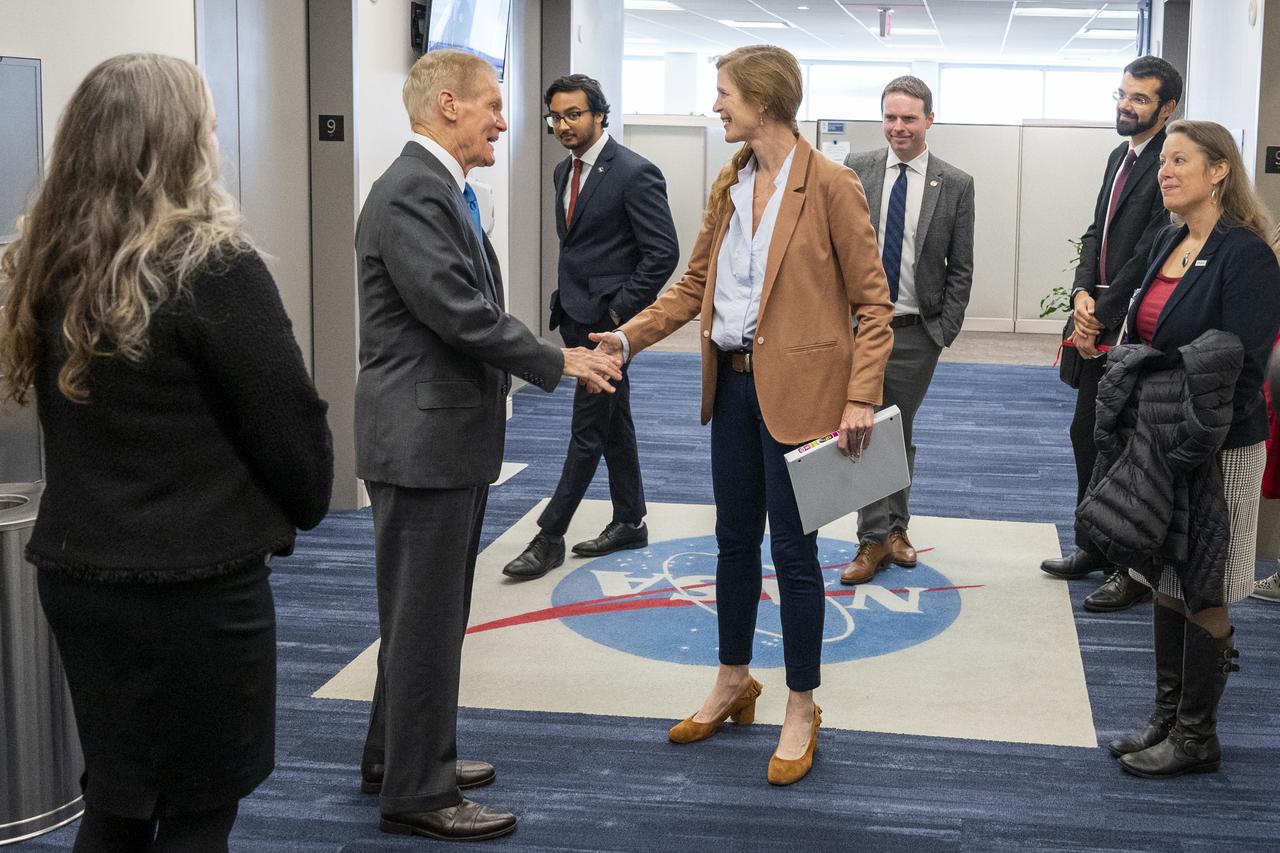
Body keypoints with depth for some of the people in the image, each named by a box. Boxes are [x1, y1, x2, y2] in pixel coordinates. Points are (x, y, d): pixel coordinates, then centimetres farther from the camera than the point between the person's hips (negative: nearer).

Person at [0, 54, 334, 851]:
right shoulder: (211, 265, -16)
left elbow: (65, 407, 13)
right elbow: (288, 416, -12)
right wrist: (307, 504, 7)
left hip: (77, 569, 7)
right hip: (195, 583, -6)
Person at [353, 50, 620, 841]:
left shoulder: (443, 190, 13)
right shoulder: (410, 193, -19)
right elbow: (460, 312, -24)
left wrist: (555, 355, 8)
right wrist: (558, 361, -13)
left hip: (450, 434, 11)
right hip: (422, 439, -11)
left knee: (431, 611, 20)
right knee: (425, 618, -1)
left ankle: (400, 754, 34)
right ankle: (417, 793, 10)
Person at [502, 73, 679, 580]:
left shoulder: (634, 173, -14)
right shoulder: (565, 171, 12)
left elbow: (663, 252, -16)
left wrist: (618, 310, -16)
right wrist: (567, 302, 11)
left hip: (607, 320, -9)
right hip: (577, 317, 9)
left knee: (588, 429, -3)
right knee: (612, 422, 16)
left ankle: (550, 537, 0)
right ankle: (629, 523, 26)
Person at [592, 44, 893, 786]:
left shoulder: (831, 187, -11)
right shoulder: (729, 187, 10)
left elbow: (873, 302, -10)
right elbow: (695, 284, 13)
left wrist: (861, 398, -17)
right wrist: (628, 337, 0)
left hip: (797, 390, -7)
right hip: (733, 383, 7)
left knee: (792, 548, 0)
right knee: (735, 538, 15)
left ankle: (802, 712, 15)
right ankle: (733, 684, 32)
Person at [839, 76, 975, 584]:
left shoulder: (955, 185, 0)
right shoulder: (857, 170, 1)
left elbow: (960, 269, 2)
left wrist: (945, 330, -4)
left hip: (917, 332, 0)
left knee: (900, 434, 12)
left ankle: (895, 527, 28)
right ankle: (875, 540, 3)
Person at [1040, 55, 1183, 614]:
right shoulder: (1120, 158, 14)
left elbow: (1150, 253, -20)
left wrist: (1102, 315, -15)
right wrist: (1083, 292, -3)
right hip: (1099, 327, 9)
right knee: (1087, 436, 17)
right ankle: (1093, 548, 32)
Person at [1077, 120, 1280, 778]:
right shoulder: (1169, 244, 10)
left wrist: (1196, 448, -20)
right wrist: (1127, 422, 8)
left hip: (1215, 452, -8)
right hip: (1157, 442, 8)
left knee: (1201, 594, 3)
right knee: (1167, 583, 15)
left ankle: (1196, 739, 15)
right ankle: (1167, 719, 27)